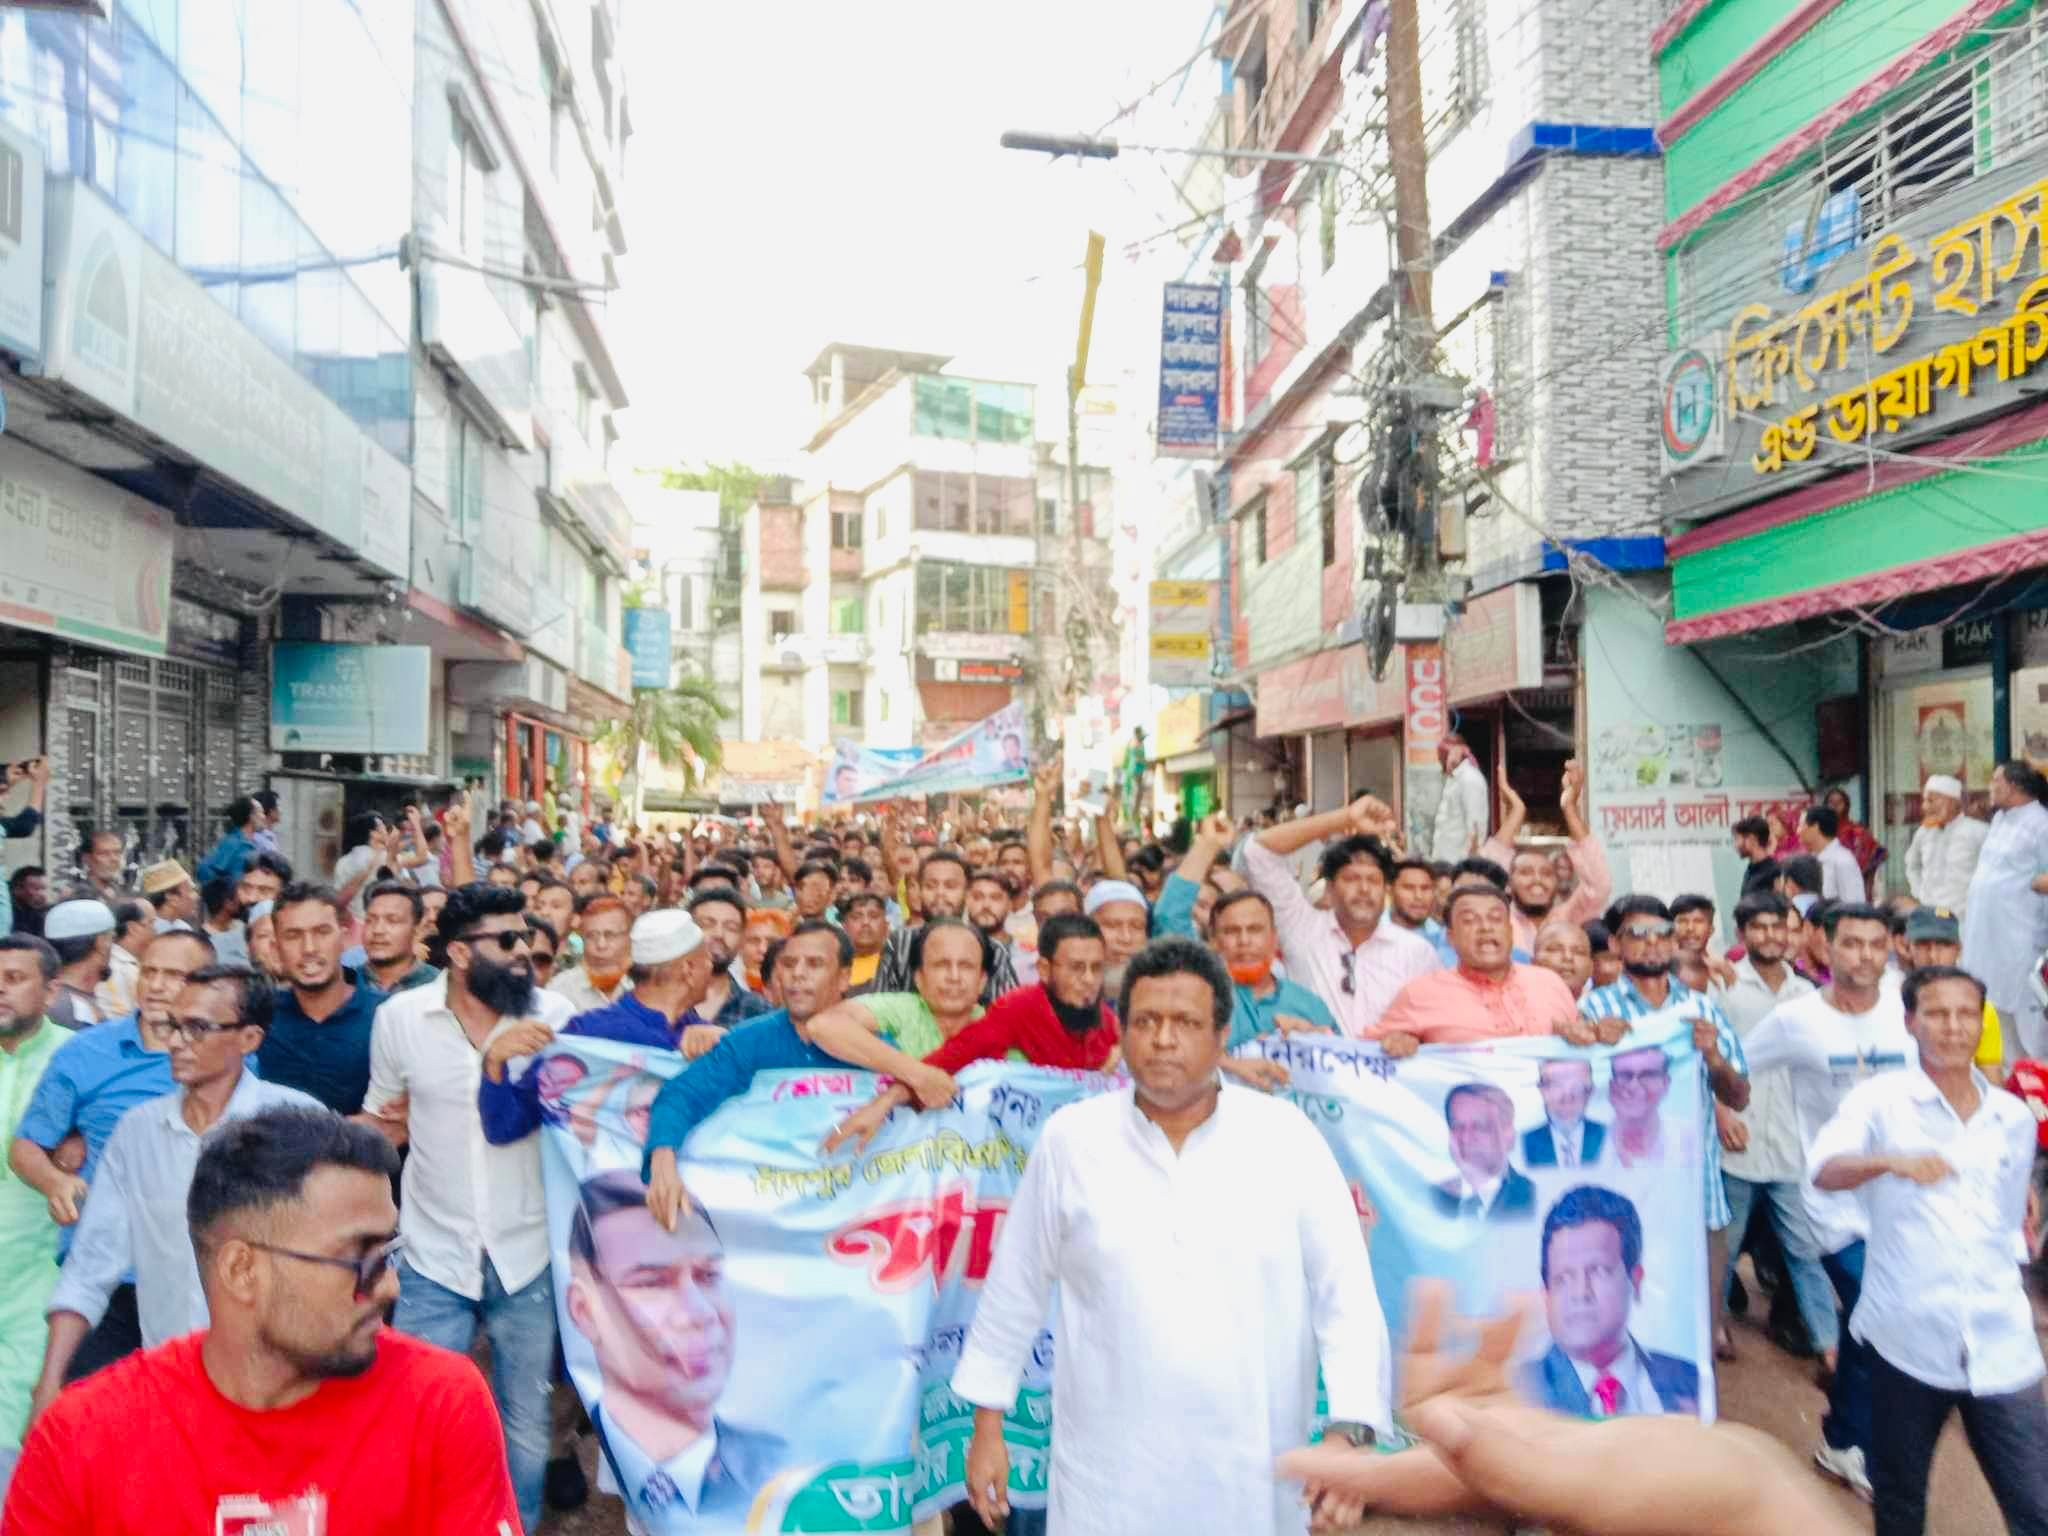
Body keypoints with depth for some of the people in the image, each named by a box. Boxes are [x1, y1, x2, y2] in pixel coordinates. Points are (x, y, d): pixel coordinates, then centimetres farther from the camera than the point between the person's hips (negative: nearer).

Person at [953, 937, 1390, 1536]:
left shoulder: (1286, 1136, -6)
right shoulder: (1071, 1137, -6)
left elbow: (1345, 1293, -6)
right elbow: (1014, 1291, 3)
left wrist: (1350, 1430, -16)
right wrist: (987, 1426, 7)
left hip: (1256, 1478, 1)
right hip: (1109, 1478, 0)